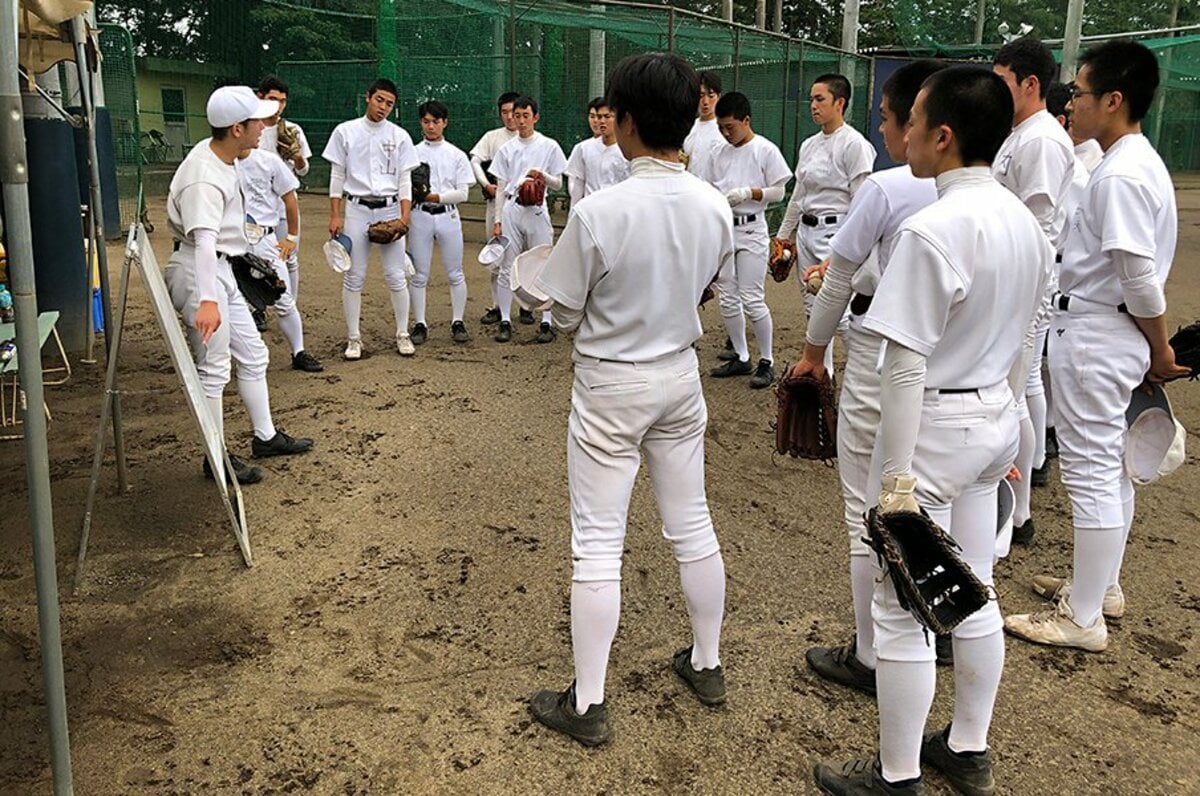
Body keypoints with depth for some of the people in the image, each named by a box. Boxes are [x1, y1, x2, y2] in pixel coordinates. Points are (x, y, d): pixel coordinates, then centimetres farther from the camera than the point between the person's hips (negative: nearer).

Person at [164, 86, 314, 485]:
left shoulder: (220, 156, 5)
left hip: (223, 271, 10)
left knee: (252, 354, 17)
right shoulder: (205, 177, -27)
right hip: (198, 274, -10)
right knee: (214, 369, -2)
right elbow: (203, 240, -39)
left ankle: (265, 436, 30)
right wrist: (207, 300, -49)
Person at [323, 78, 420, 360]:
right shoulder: (346, 132, 3)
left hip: (390, 209, 0)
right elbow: (337, 176, 5)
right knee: (354, 277, 2)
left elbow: (404, 180, 5)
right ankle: (354, 338, 10)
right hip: (357, 209, 0)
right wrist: (334, 215, -1)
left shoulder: (400, 136, 5)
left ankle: (403, 335, 12)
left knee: (396, 276, 0)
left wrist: (404, 217, -6)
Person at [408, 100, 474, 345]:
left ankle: (458, 322, 14)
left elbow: (462, 193, 0)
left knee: (455, 274, 4)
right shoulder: (413, 153, 6)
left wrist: (436, 196, -13)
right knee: (419, 275, 3)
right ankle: (420, 324, 11)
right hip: (420, 215, 0)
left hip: (448, 215, 0)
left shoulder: (456, 155, 6)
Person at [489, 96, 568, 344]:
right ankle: (505, 321, 10)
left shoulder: (549, 146, 4)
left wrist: (543, 176, -16)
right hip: (511, 210, 2)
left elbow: (558, 184, 6)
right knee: (506, 267, 3)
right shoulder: (506, 149, 10)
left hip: (537, 210, -2)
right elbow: (501, 188, 11)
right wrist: (497, 220, 6)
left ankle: (546, 323, 6)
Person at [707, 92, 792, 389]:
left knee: (752, 299, -8)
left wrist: (748, 192, -18)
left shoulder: (765, 150, -5)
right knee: (727, 298, 8)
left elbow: (778, 192, -5)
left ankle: (767, 362, 5)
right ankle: (741, 357, 20)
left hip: (750, 230, -6)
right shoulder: (720, 154, 11)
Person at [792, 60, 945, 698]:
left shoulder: (885, 188, -16)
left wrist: (813, 349, 5)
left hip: (881, 356, -6)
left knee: (870, 510, 5)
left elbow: (839, 280, -9)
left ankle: (873, 659, 16)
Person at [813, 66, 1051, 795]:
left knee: (903, 612, 4)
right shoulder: (1024, 221, 5)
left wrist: (896, 477, -18)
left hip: (934, 426, -9)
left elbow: (907, 365, -22)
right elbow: (1023, 344, 13)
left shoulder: (932, 229, -22)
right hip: (992, 420, 9)